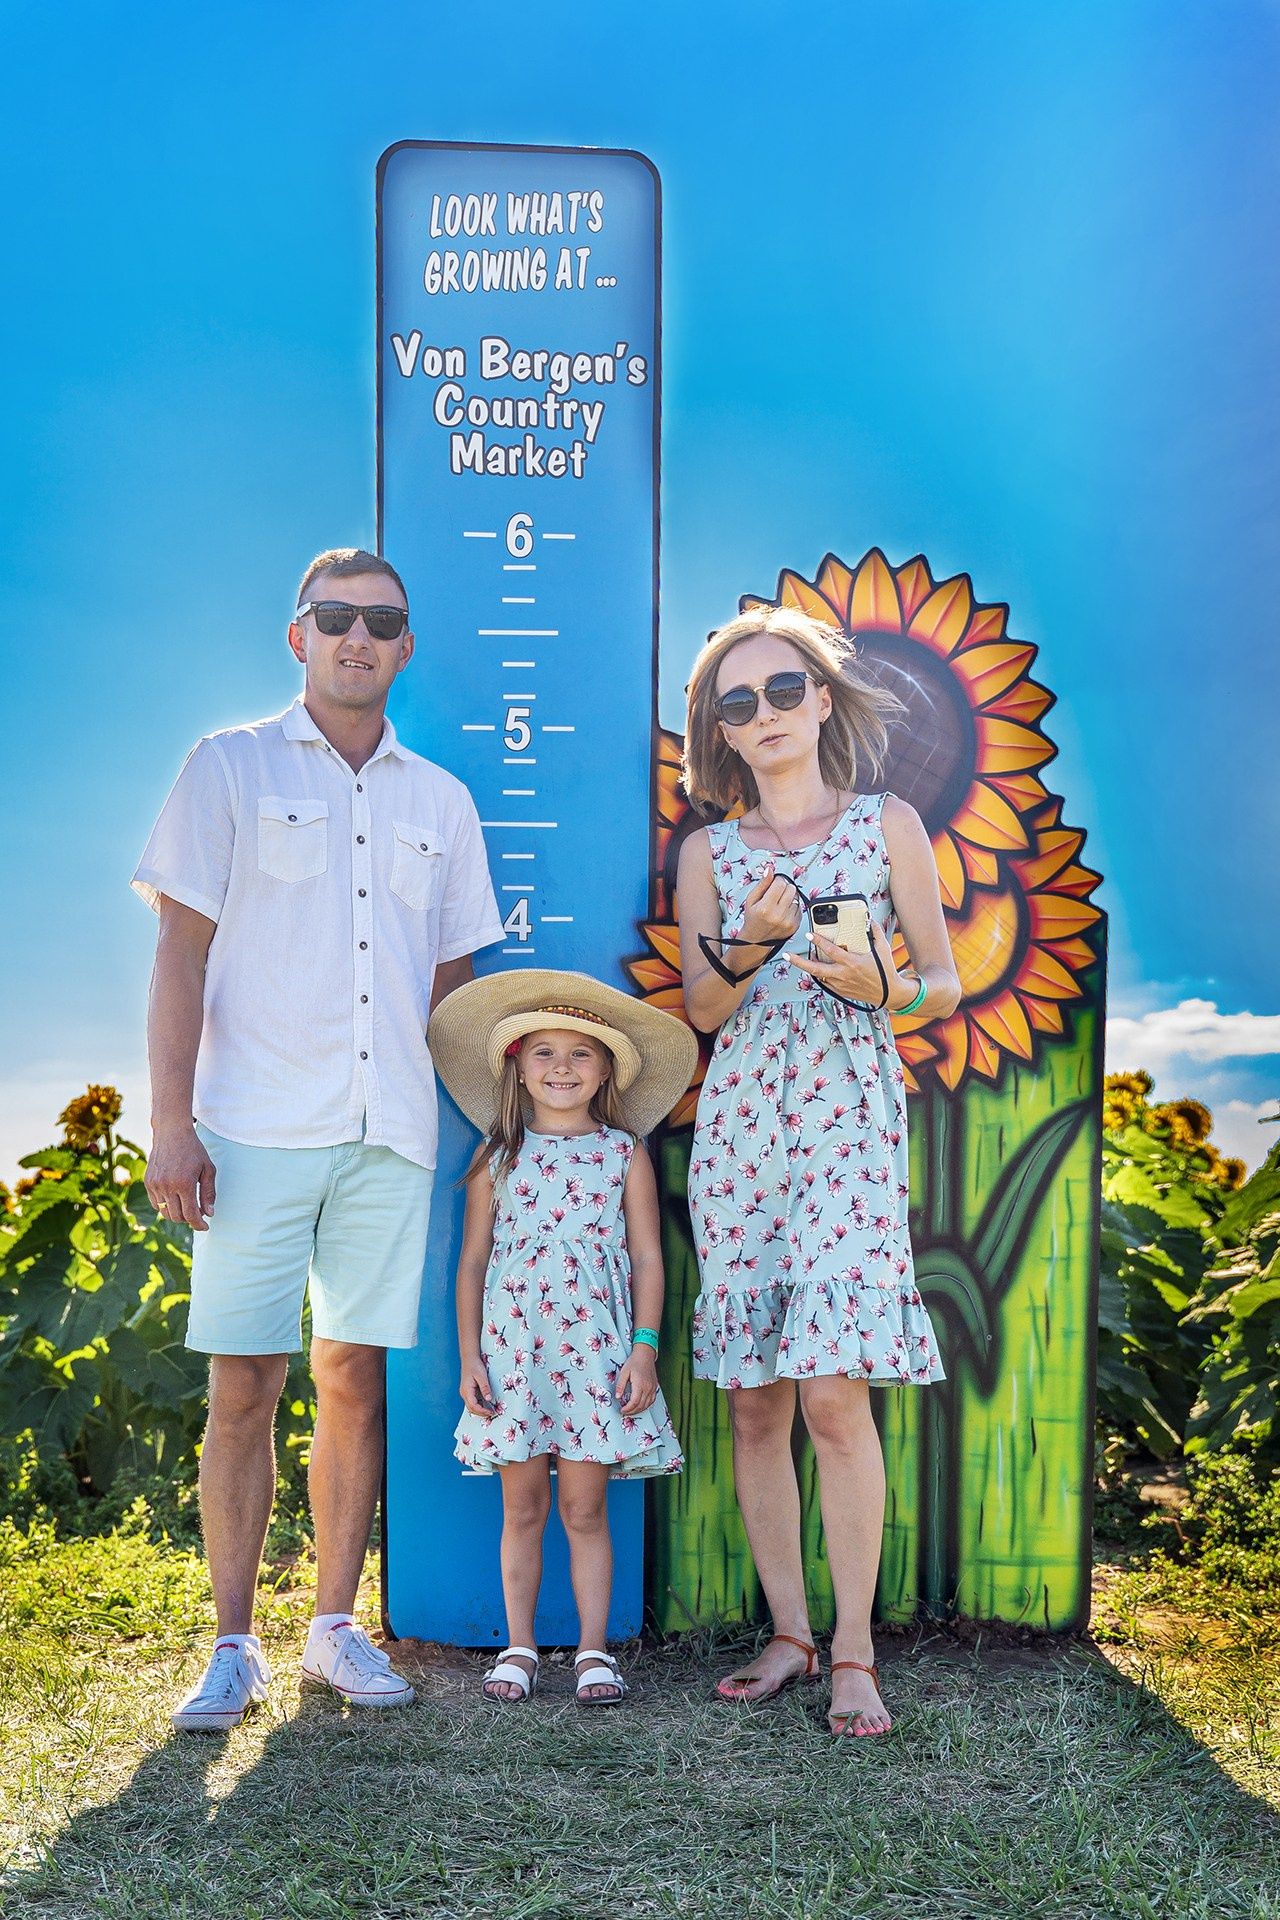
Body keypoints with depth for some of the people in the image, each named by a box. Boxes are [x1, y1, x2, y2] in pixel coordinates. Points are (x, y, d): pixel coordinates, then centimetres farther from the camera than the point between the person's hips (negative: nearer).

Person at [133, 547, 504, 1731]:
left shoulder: (441, 801, 14)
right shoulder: (229, 769, 4)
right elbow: (181, 952, -1)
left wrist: (461, 1113, 9)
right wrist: (171, 1123, -8)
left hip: (390, 1131, 3)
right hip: (256, 1129, -3)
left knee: (355, 1376, 7)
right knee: (243, 1385, 0)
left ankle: (337, 1627, 20)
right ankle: (234, 1646, 12)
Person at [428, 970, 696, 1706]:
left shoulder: (624, 1154, 4)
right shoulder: (499, 1157, 6)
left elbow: (648, 1260, 3)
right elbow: (473, 1263, 8)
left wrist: (644, 1348, -4)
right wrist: (470, 1356, 2)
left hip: (594, 1352, -1)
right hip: (513, 1350, 1)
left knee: (585, 1507, 3)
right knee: (522, 1507, 7)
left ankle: (594, 1649, 13)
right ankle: (520, 1647, 19)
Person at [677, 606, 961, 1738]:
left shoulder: (890, 823, 7)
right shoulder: (709, 852, 13)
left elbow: (944, 982, 8)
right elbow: (702, 1011, 7)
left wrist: (877, 985, -12)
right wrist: (751, 942, -11)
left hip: (850, 1109, -3)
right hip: (739, 1119, 3)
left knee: (834, 1390, -11)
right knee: (754, 1401, 3)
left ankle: (853, 1653, 1)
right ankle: (790, 1635, 16)